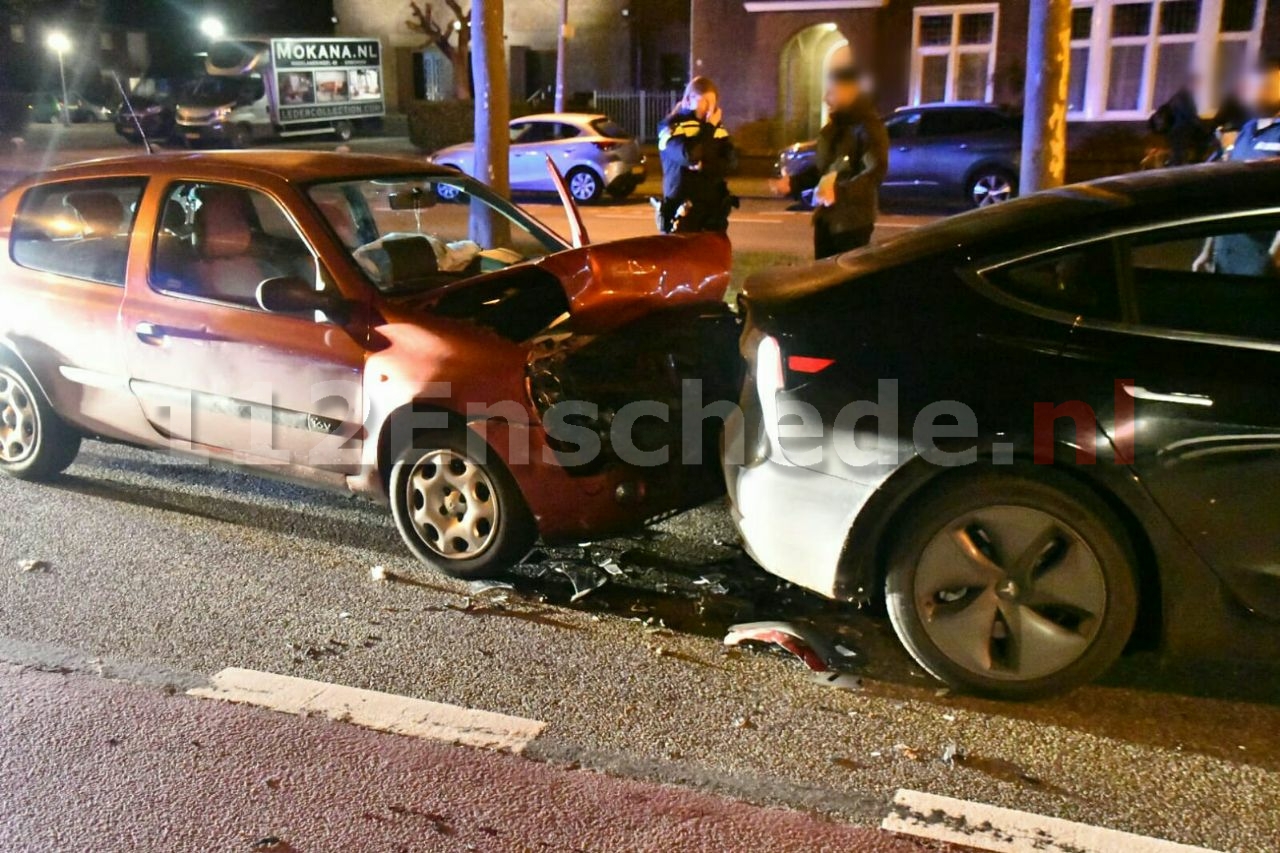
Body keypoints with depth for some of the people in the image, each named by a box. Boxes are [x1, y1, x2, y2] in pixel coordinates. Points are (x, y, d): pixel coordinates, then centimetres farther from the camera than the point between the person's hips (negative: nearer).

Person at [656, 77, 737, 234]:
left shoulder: (716, 127, 11)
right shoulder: (672, 127, -5)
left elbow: (731, 161, -1)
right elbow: (690, 156, -22)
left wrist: (704, 166, -16)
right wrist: (709, 128, -13)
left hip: (715, 209, 5)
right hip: (684, 211, -5)